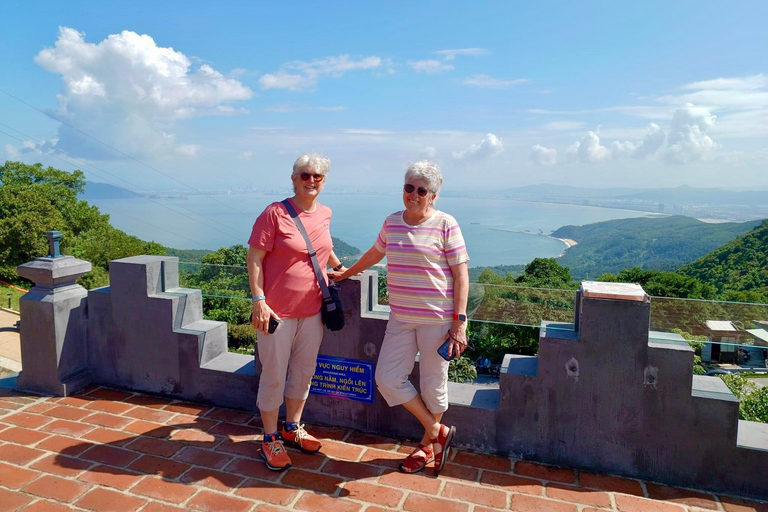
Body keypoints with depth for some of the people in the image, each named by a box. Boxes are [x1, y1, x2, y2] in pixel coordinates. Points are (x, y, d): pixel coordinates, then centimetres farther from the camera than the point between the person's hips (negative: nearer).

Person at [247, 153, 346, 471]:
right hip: (278, 311, -6)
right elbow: (254, 258, -12)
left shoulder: (325, 215, 6)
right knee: (274, 376, 6)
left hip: (313, 310, 6)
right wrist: (258, 300, -18)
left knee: (303, 373, 17)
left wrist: (339, 268, 33)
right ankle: (271, 439, 24)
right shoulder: (275, 213, -12)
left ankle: (293, 428, 37)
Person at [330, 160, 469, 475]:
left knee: (433, 385, 7)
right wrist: (345, 274, 35)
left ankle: (427, 446, 33)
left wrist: (459, 322, -14)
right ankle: (438, 432, 20)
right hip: (401, 317, 6)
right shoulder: (392, 222, 8)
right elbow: (374, 254, 25)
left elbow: (461, 275, -8)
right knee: (387, 378, 2)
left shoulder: (445, 224, -8)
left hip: (436, 319, -5)